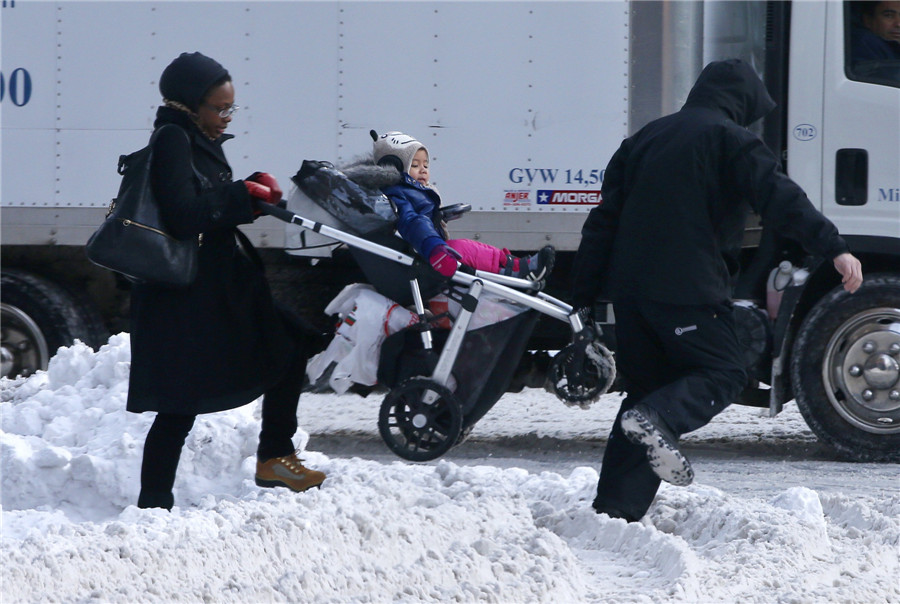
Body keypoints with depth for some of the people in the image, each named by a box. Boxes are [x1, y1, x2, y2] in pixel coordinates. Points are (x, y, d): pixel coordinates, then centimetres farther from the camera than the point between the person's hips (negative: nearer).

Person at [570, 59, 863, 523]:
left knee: (646, 389, 13)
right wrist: (833, 248, -19)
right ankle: (657, 419, -26)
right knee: (723, 374, 4)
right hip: (688, 289, -7)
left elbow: (604, 221, 19)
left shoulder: (644, 139, 21)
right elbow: (779, 197, -14)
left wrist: (584, 297, 20)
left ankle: (614, 508, 4)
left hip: (628, 288, 7)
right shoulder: (730, 140, 0)